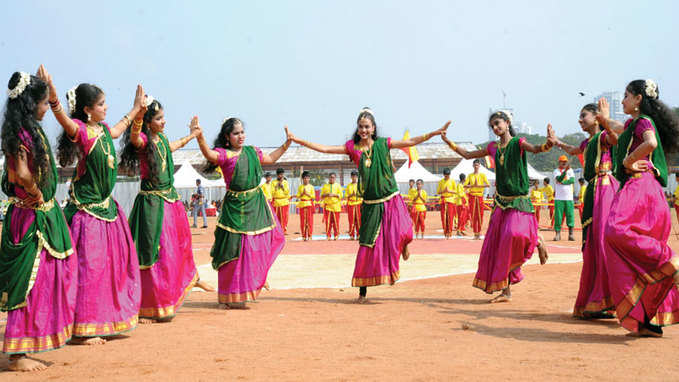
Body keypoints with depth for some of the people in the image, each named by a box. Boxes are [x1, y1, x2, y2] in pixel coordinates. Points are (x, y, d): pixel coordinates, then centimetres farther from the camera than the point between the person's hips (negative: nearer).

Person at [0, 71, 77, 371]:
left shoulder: (31, 130, 11)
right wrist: (37, 195, -13)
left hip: (43, 214, 10)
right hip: (31, 217, -10)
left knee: (39, 279, 14)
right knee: (28, 282, -5)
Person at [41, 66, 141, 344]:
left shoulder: (103, 129, 12)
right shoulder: (80, 130, -13)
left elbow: (117, 130, 36)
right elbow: (63, 118, -35)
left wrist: (136, 108, 47)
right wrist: (52, 96, -53)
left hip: (106, 205, 9)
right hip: (86, 208, -9)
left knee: (113, 263, 15)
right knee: (87, 266, -7)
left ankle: (108, 321, 29)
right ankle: (80, 329, 0)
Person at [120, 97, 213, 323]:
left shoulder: (162, 139, 9)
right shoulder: (144, 140, -16)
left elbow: (174, 146, 33)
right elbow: (134, 137, -41)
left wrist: (192, 135, 48)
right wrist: (139, 113, -59)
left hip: (170, 199, 8)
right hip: (152, 202, -8)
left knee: (180, 243, 28)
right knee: (154, 254, -7)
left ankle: (190, 278, 55)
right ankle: (145, 309, -1)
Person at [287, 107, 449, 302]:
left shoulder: (383, 144, 4)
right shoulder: (353, 148, 4)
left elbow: (411, 142, 4)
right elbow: (325, 149, 1)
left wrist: (435, 133, -3)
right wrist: (298, 140, -4)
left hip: (391, 201, 0)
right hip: (371, 205, 1)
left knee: (401, 234, -21)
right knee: (368, 246, 1)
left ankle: (403, 245, 19)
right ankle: (363, 291, 11)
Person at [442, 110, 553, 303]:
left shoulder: (518, 143, -5)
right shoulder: (493, 147, 11)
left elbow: (535, 149, -25)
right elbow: (468, 155, 22)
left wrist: (548, 144, -46)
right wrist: (448, 142, 21)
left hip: (519, 201, -6)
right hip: (500, 202, 6)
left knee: (514, 233, -30)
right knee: (497, 245, 2)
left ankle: (537, 241, 5)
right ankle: (505, 291, 9)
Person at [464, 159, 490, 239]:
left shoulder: (482, 175, 5)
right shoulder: (470, 175, 9)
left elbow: (488, 185, -6)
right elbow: (465, 185, 0)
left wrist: (479, 185, -15)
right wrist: (473, 185, -15)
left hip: (480, 196, -1)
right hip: (472, 196, 1)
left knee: (480, 214, -3)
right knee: (473, 214, -3)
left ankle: (479, 233, 3)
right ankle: (475, 233, 0)